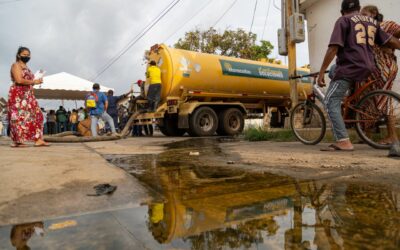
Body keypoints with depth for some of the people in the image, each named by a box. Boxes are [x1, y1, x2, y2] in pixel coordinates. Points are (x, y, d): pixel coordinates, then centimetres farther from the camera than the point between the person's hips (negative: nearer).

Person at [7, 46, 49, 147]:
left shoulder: (26, 67, 23)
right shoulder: (16, 65, -3)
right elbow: (19, 80, -18)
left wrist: (36, 80, 7)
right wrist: (34, 82, -13)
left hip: (28, 95, 9)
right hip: (18, 95, -9)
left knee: (36, 115, 1)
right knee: (19, 116, -10)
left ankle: (38, 140, -1)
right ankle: (17, 141, -7)